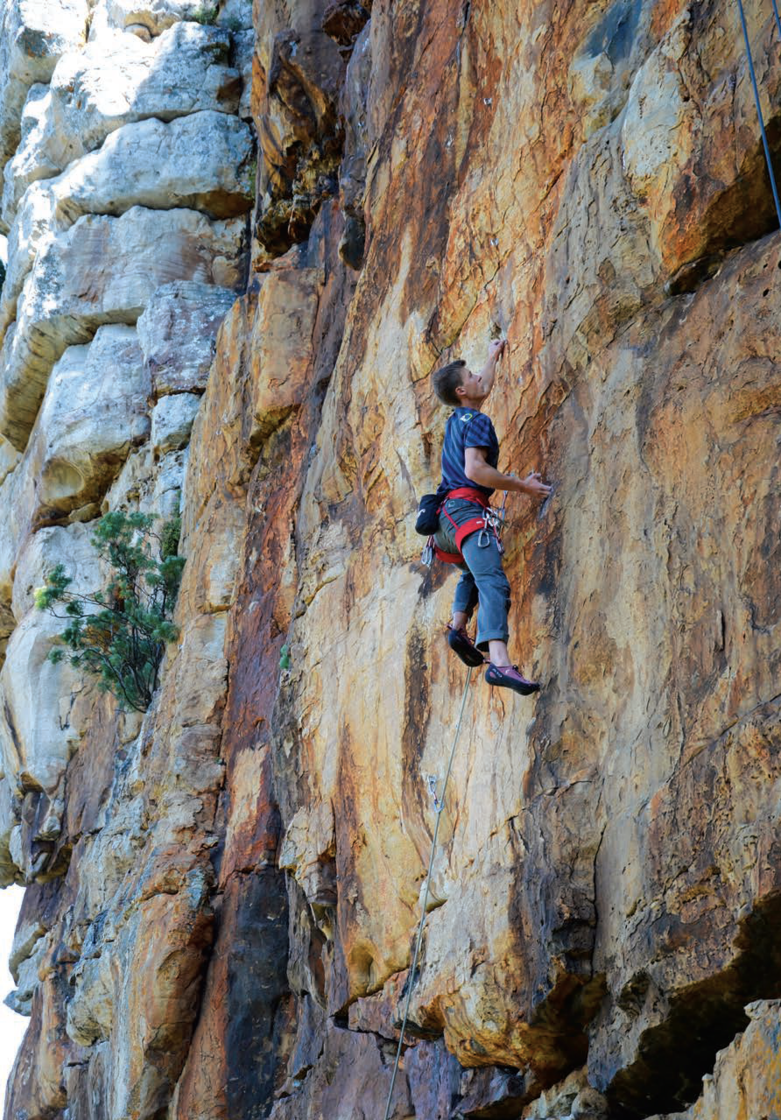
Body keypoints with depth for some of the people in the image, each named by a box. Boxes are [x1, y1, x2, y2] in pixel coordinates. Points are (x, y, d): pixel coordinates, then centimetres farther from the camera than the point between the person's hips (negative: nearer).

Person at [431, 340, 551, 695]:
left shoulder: (457, 419, 24)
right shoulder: (477, 421, -3)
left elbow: (483, 390, 46)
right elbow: (475, 470, -17)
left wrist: (493, 358, 58)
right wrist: (522, 485, -11)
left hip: (447, 518, 10)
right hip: (465, 510, -10)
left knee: (476, 572, 36)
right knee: (493, 582, -25)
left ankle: (459, 627, 20)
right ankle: (500, 663, -43)